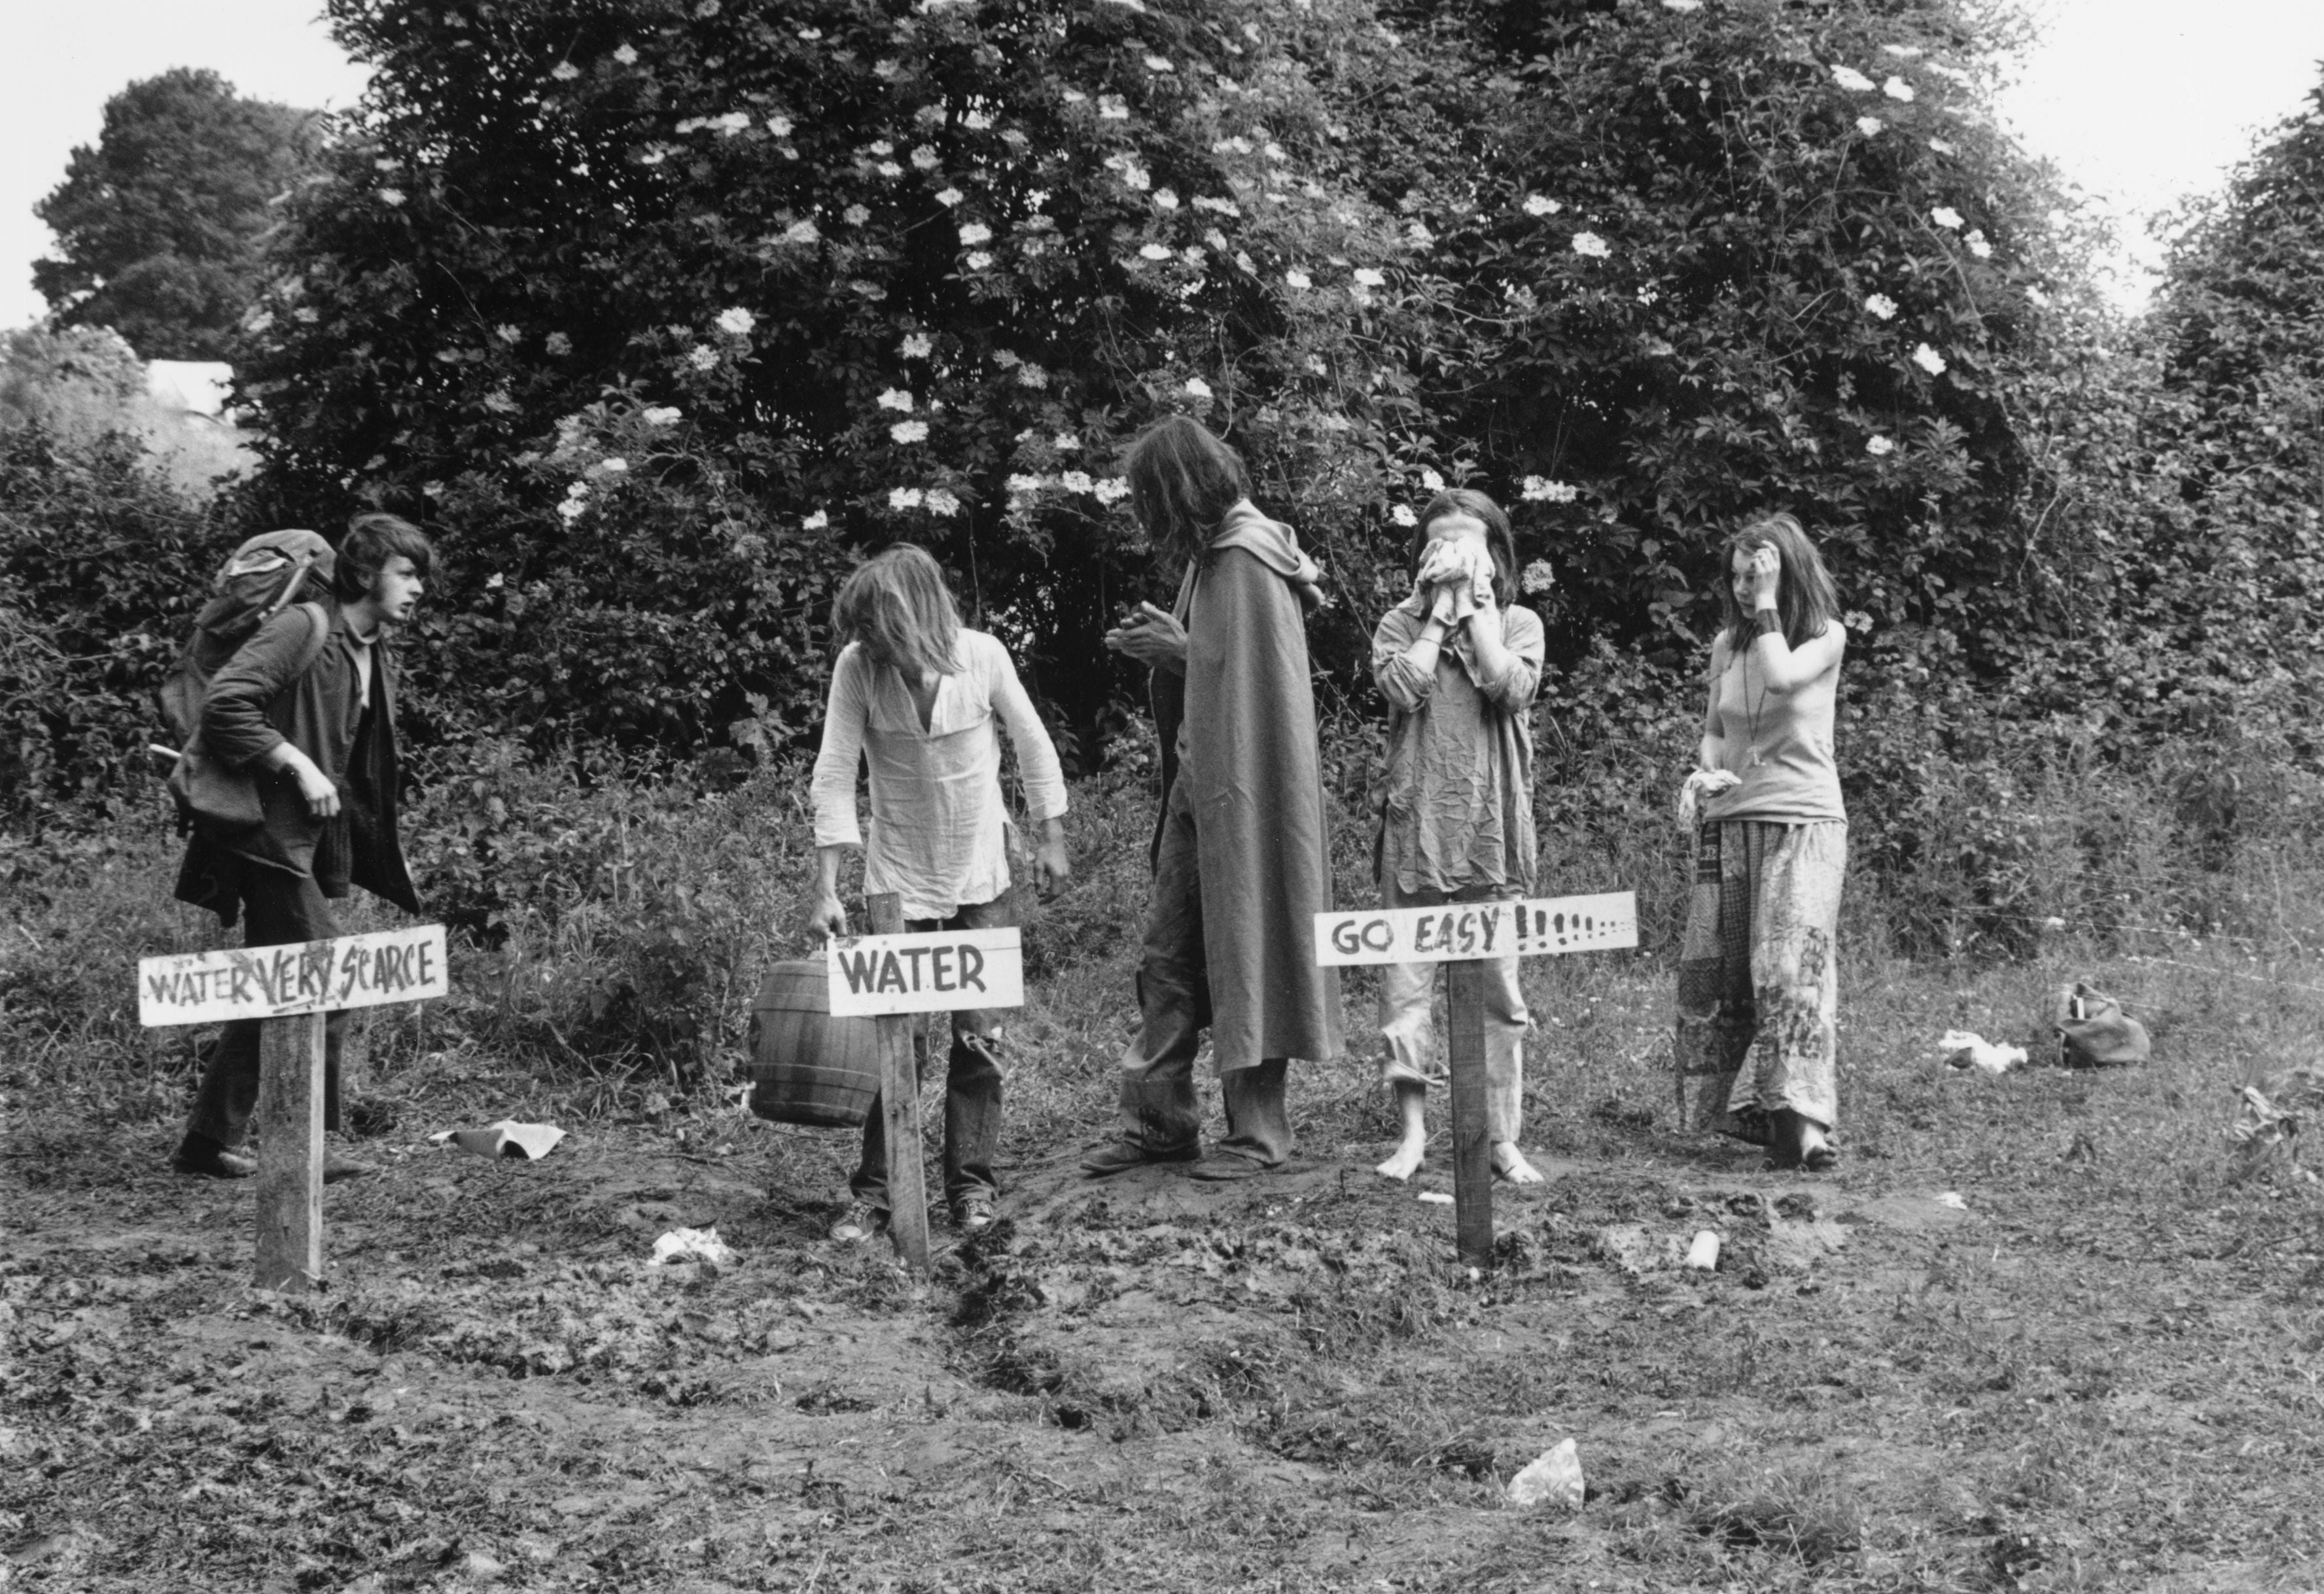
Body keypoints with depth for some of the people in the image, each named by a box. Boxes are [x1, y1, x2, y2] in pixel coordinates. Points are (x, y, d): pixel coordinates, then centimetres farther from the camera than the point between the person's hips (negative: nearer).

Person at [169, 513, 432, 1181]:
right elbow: (223, 704, -22)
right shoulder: (303, 629, -13)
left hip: (313, 844, 10)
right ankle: (313, 1145, -3)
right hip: (269, 833, -10)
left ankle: (208, 1143, 20)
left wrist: (387, 851, 18)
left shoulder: (379, 657, 15)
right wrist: (296, 764, -23)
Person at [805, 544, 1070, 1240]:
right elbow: (835, 775, -13)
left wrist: (1052, 837, 5)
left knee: (979, 1035, 2)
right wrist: (826, 887, -16)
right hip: (897, 878, 0)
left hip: (982, 876, 1)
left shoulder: (981, 655, -13)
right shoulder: (856, 668, -14)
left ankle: (972, 1184, 14)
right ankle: (876, 1191, 7)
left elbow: (1032, 743, 1)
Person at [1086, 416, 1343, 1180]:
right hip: (1200, 786, 9)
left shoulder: (1247, 562, -16)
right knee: (1168, 952, 10)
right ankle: (1157, 1118, 16)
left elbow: (1251, 678, -19)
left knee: (1242, 953, -1)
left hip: (1243, 790, -9)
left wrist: (1176, 650, -10)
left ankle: (1260, 1132, 9)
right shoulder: (1210, 554, 12)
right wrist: (1166, 644, 5)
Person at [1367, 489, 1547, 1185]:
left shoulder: (1519, 624, 11)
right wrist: (1440, 609, -2)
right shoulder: (1399, 624, 11)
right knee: (1404, 983, -3)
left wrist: (1475, 604, -2)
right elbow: (1403, 687, -10)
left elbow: (1510, 686, -10)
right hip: (1416, 826, 0)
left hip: (1493, 829, 0)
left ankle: (1502, 1137, 7)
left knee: (1499, 991, 2)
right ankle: (1413, 1129, 4)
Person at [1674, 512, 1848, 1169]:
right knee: (1715, 968, 2)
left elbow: (1782, 678, -22)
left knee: (1793, 966, -15)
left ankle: (1799, 1122, -20)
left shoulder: (1826, 636, -2)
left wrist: (1768, 604, -13)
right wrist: (1704, 771, -1)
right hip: (1729, 820, 5)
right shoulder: (1727, 644, 11)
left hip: (1804, 821, -5)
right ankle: (1744, 1112, 12)